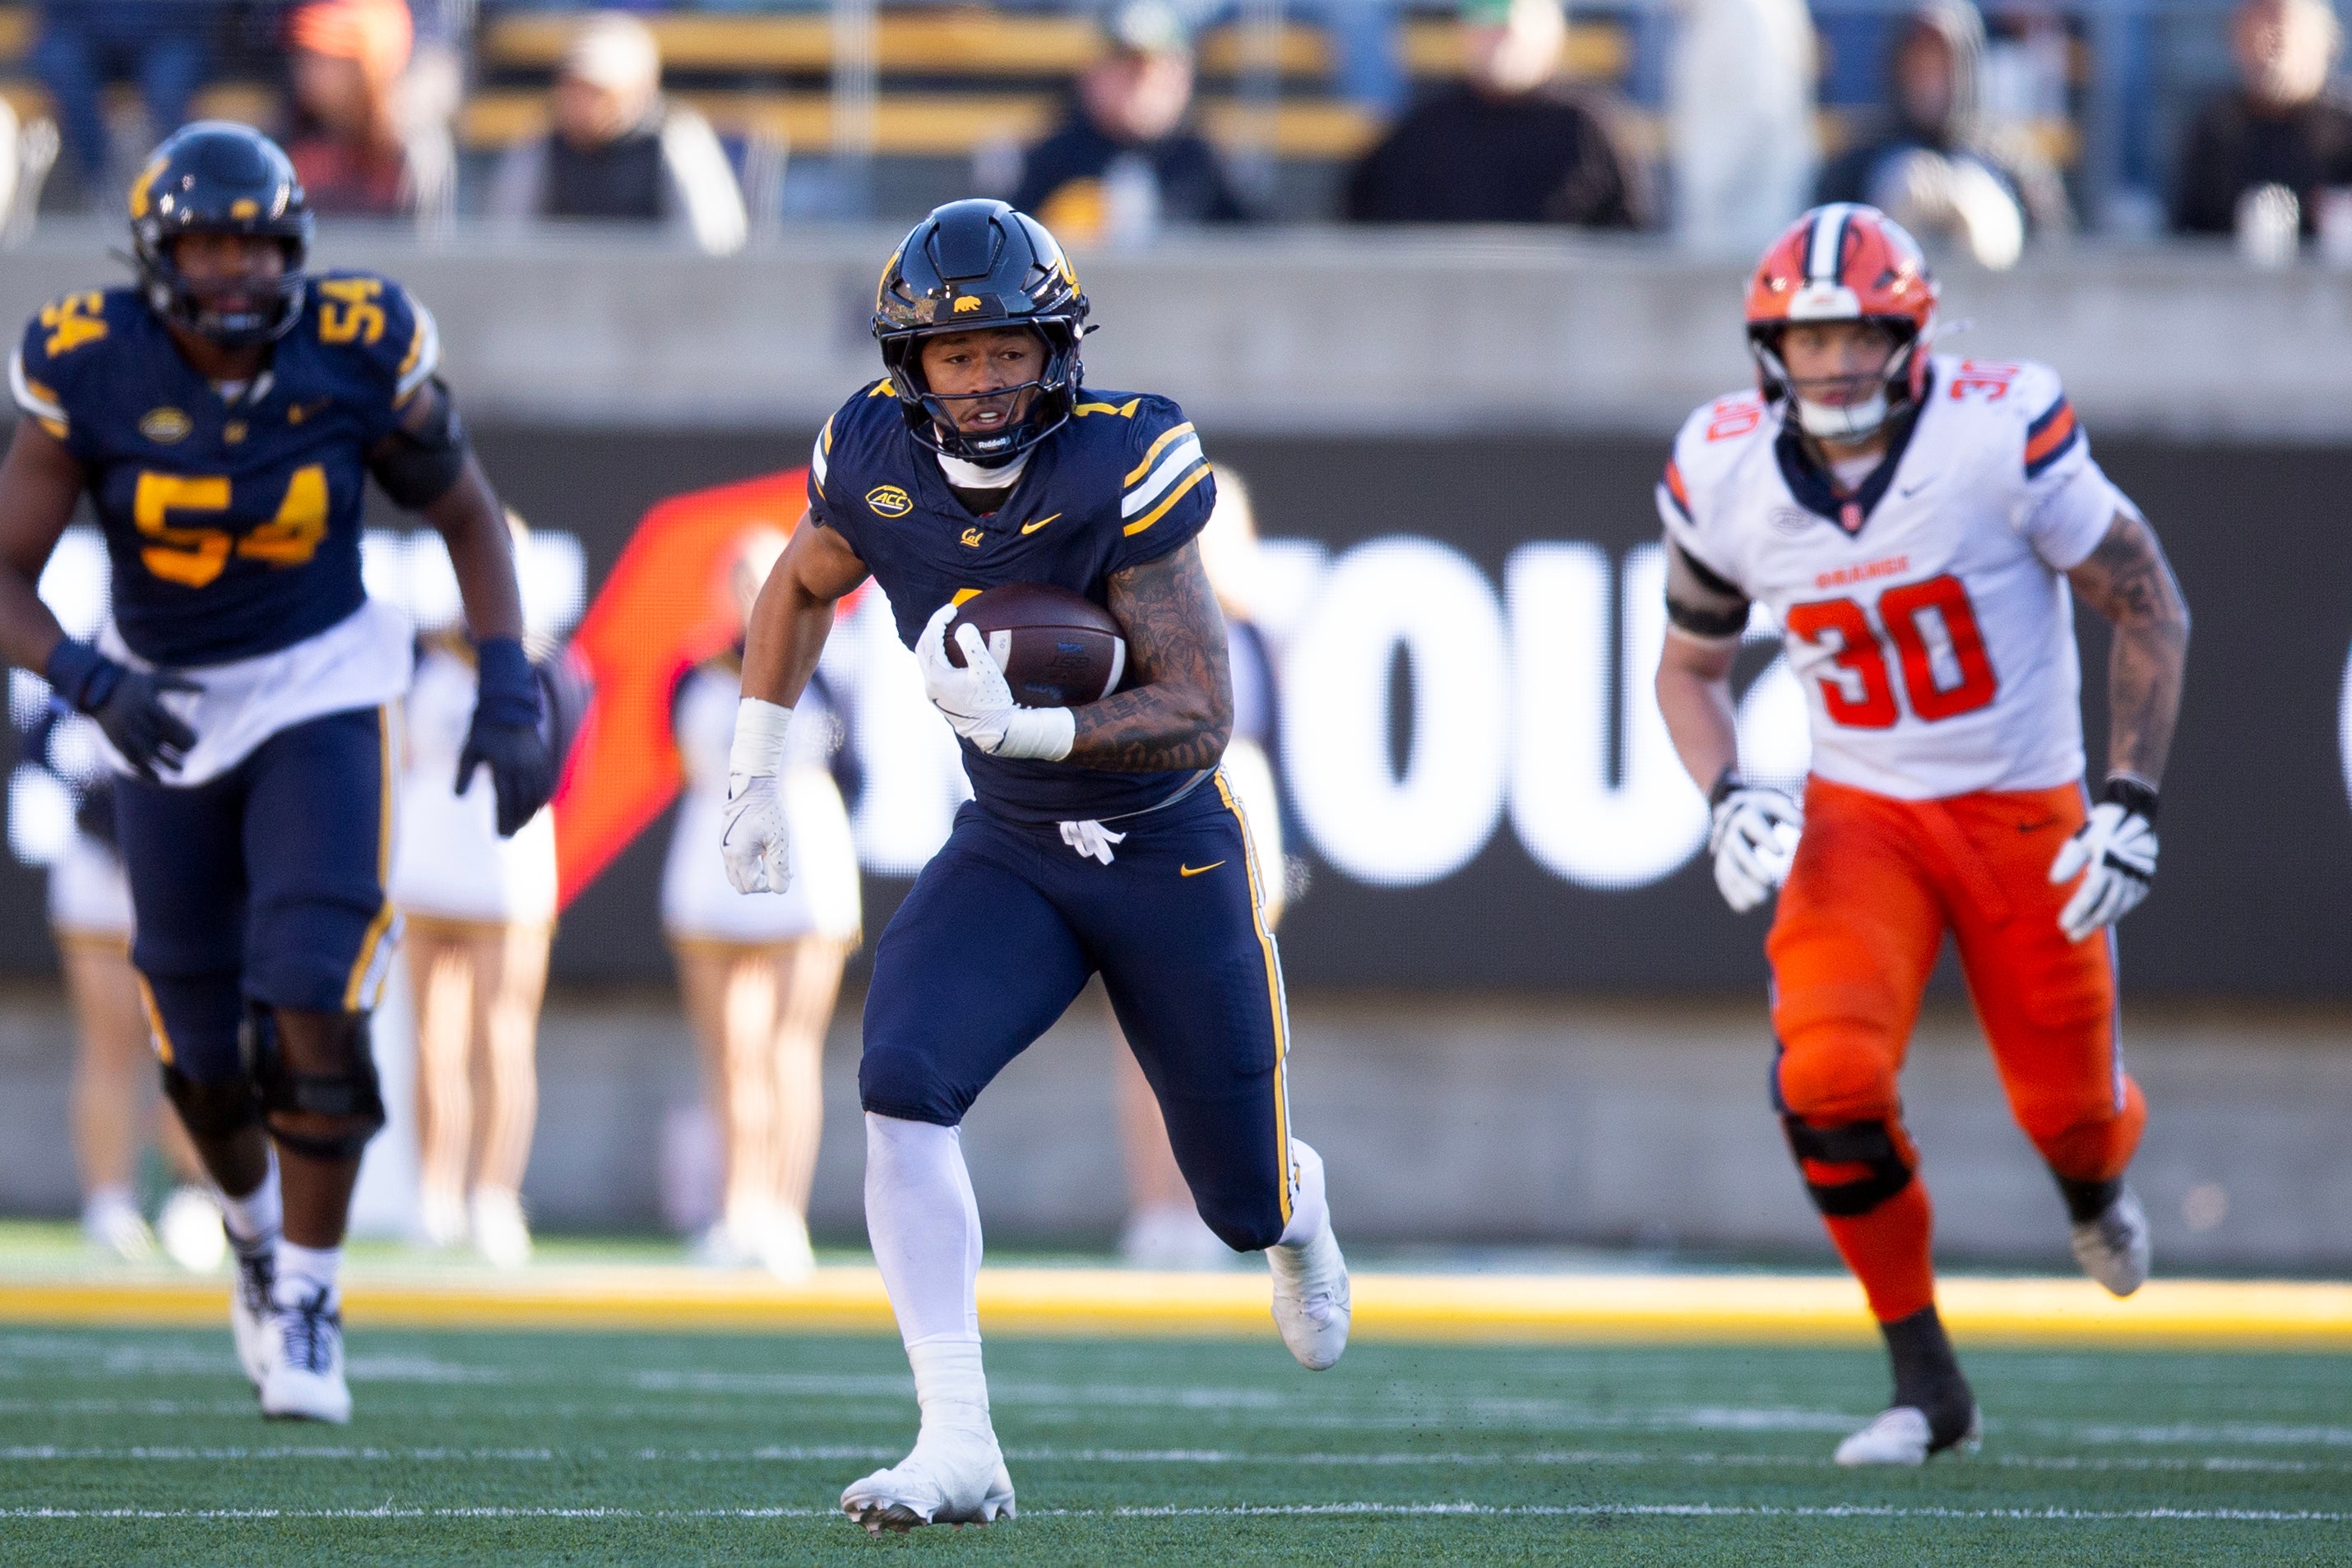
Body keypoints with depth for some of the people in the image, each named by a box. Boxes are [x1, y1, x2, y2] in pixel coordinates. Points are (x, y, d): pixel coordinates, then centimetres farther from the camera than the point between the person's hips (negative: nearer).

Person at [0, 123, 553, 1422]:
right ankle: (258, 1231, 41)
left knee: (312, 1014, -18)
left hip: (320, 692, -1)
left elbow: (466, 515, -1)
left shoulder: (358, 352, -16)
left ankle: (309, 1302, -1)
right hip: (166, 711, 1)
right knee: (208, 1060, 9)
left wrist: (509, 696, -9)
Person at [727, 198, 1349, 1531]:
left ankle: (1295, 1203, 54)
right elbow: (802, 590, 13)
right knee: (904, 1084, -25)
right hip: (1009, 855, 3)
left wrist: (1019, 724, -38)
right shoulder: (877, 464, -11)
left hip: (1172, 856, -3)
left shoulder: (1121, 472, -25)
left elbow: (1199, 715, -26)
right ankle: (959, 1446, -24)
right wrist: (755, 778, 12)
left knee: (1245, 1206, 12)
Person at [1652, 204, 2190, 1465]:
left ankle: (2096, 1191, 49)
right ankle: (1926, 1386, -3)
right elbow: (1691, 664, 9)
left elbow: (2148, 607, -8)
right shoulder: (1726, 477, -8)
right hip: (1857, 816, 2)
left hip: (2023, 814, -1)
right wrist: (1727, 800, -9)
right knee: (1825, 1078, -21)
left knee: (2066, 1111, 6)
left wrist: (2132, 802, -15)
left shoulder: (2000, 436, -19)